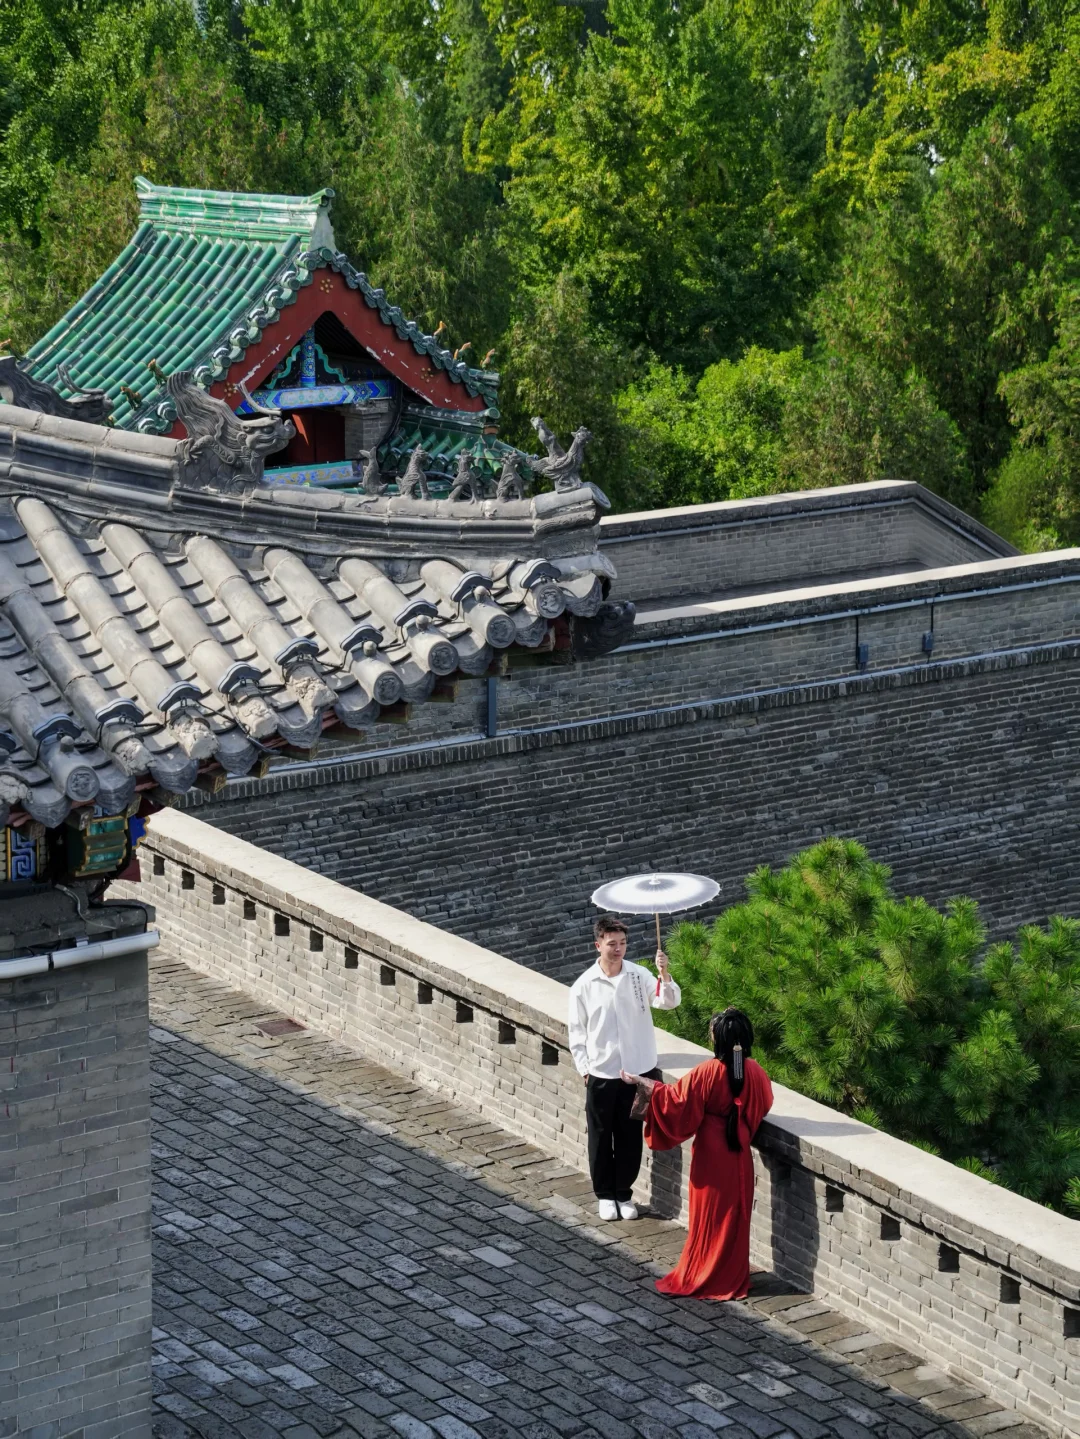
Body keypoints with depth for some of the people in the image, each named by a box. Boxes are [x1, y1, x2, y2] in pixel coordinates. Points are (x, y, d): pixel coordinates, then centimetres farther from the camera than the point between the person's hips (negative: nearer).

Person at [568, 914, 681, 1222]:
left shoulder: (639, 976, -4)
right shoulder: (584, 986, -6)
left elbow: (669, 1002, -15)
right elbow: (577, 1032, 0)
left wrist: (664, 974, -32)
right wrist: (584, 1068, -5)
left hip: (638, 1071, 1)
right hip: (601, 1075, -1)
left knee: (630, 1136, 10)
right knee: (601, 1137, 10)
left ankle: (624, 1193, 26)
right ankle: (605, 1195, 25)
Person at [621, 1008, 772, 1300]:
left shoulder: (707, 1073, -22)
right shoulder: (755, 1072, -8)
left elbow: (676, 1101, -16)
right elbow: (764, 1105, 10)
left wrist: (644, 1084, -6)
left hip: (711, 1154, -4)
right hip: (739, 1154, 4)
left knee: (709, 1216, 8)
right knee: (735, 1215, 14)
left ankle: (701, 1278, 17)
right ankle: (733, 1278, 22)